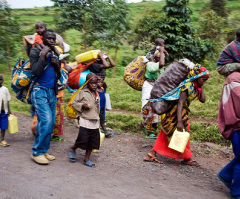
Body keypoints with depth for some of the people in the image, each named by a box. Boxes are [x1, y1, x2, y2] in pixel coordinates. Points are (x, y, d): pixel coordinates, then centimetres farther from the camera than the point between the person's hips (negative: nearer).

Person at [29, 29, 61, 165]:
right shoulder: (35, 51, -2)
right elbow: (36, 72, -16)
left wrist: (57, 65, -3)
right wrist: (43, 54, -16)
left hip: (52, 92, 7)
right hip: (40, 91, -7)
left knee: (51, 123, 4)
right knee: (46, 121, -18)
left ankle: (44, 150, 14)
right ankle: (37, 152, -5)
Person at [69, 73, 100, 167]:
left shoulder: (97, 94, 15)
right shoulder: (82, 92, -4)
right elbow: (74, 102, -5)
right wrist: (82, 106, -19)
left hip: (95, 122, 6)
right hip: (85, 121, -6)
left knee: (93, 141, 6)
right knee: (83, 140, -9)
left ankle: (86, 159, 17)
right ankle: (72, 149, 22)